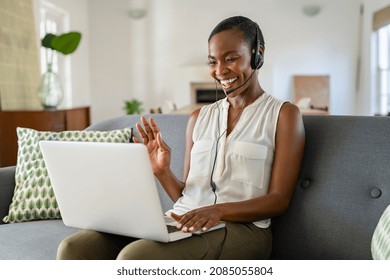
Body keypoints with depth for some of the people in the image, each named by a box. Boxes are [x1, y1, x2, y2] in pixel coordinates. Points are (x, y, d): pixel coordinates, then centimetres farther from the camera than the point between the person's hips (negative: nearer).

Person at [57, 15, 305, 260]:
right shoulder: (199, 118, 18)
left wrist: (219, 210, -21)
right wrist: (162, 171, -3)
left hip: (241, 227, -5)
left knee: (134, 257, -35)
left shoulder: (284, 114, 4)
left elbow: (279, 200, -4)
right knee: (74, 248, -20)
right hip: (183, 222, 5)